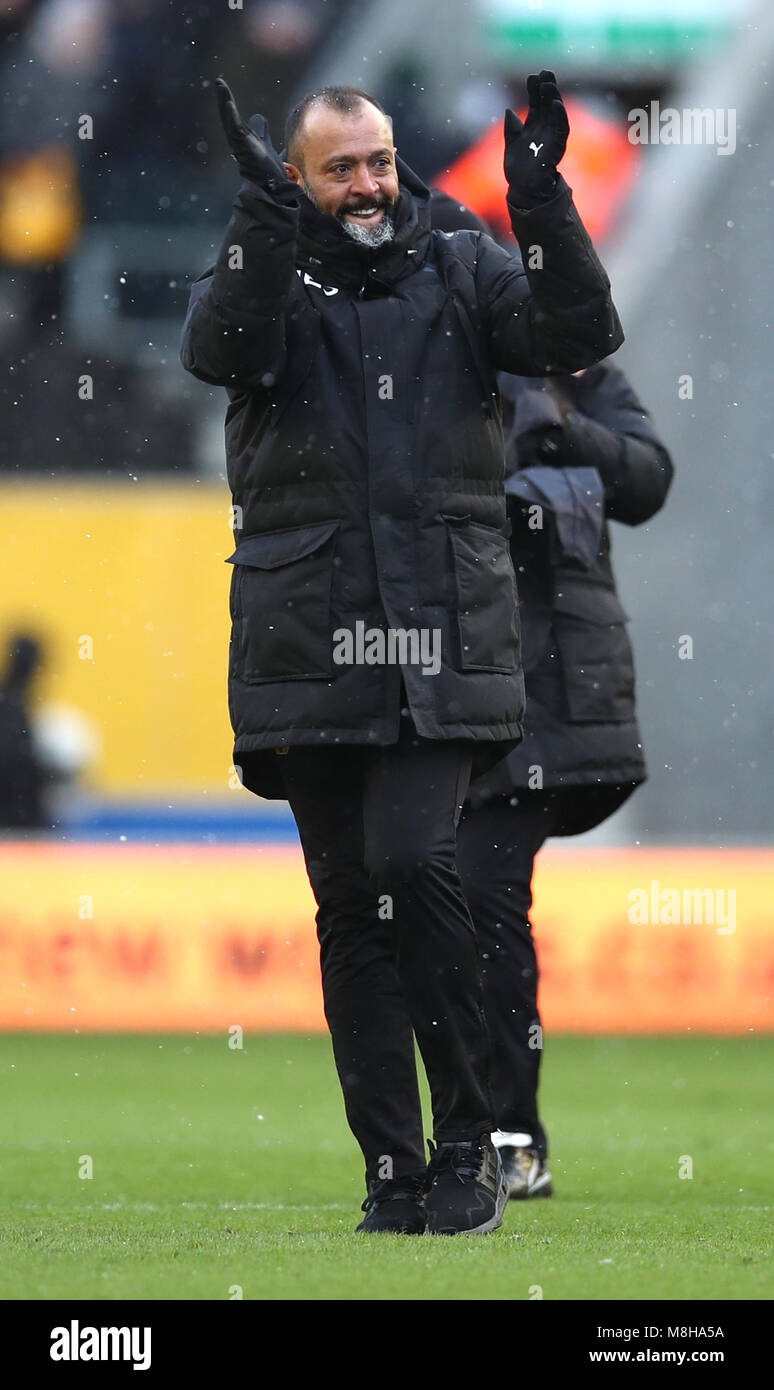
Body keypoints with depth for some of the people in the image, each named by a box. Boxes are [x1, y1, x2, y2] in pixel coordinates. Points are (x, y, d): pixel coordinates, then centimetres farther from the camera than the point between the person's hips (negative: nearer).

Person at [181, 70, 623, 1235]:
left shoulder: (461, 275, 9)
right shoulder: (266, 273, 7)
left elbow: (580, 336, -5)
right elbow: (223, 351, -15)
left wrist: (541, 204, -18)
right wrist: (270, 213, -27)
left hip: (443, 644, -1)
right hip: (309, 646, 1)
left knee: (413, 860, -18)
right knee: (350, 906, 4)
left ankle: (470, 1142, -8)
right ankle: (393, 1170, 10)